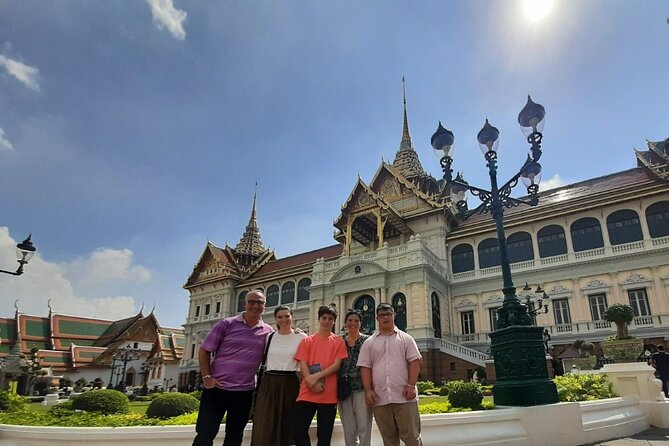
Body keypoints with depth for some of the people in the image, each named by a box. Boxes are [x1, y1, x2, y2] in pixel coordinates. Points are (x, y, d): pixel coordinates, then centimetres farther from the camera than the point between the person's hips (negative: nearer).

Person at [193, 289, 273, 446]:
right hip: (217, 388, -3)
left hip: (244, 392, 3)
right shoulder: (227, 324, -4)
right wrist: (206, 377, -9)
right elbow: (204, 350, -1)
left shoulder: (268, 331, 3)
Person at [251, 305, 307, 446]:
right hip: (269, 384, 2)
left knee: (286, 426, 6)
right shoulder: (269, 337, 7)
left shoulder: (301, 337, 0)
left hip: (290, 384, -2)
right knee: (264, 429, 1)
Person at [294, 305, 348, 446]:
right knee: (299, 431, 0)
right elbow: (302, 365, 1)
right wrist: (312, 382, -15)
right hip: (307, 393, 1)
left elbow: (336, 365, -4)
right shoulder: (307, 341, 9)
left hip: (329, 395, -1)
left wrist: (317, 376, -15)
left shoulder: (338, 342, 6)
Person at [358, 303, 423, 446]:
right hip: (380, 398, 2)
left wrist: (411, 385, -10)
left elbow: (414, 362, 1)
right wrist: (368, 390, -4)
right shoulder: (369, 343, 11)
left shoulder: (405, 338, 7)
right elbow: (365, 367, 6)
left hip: (404, 396, -2)